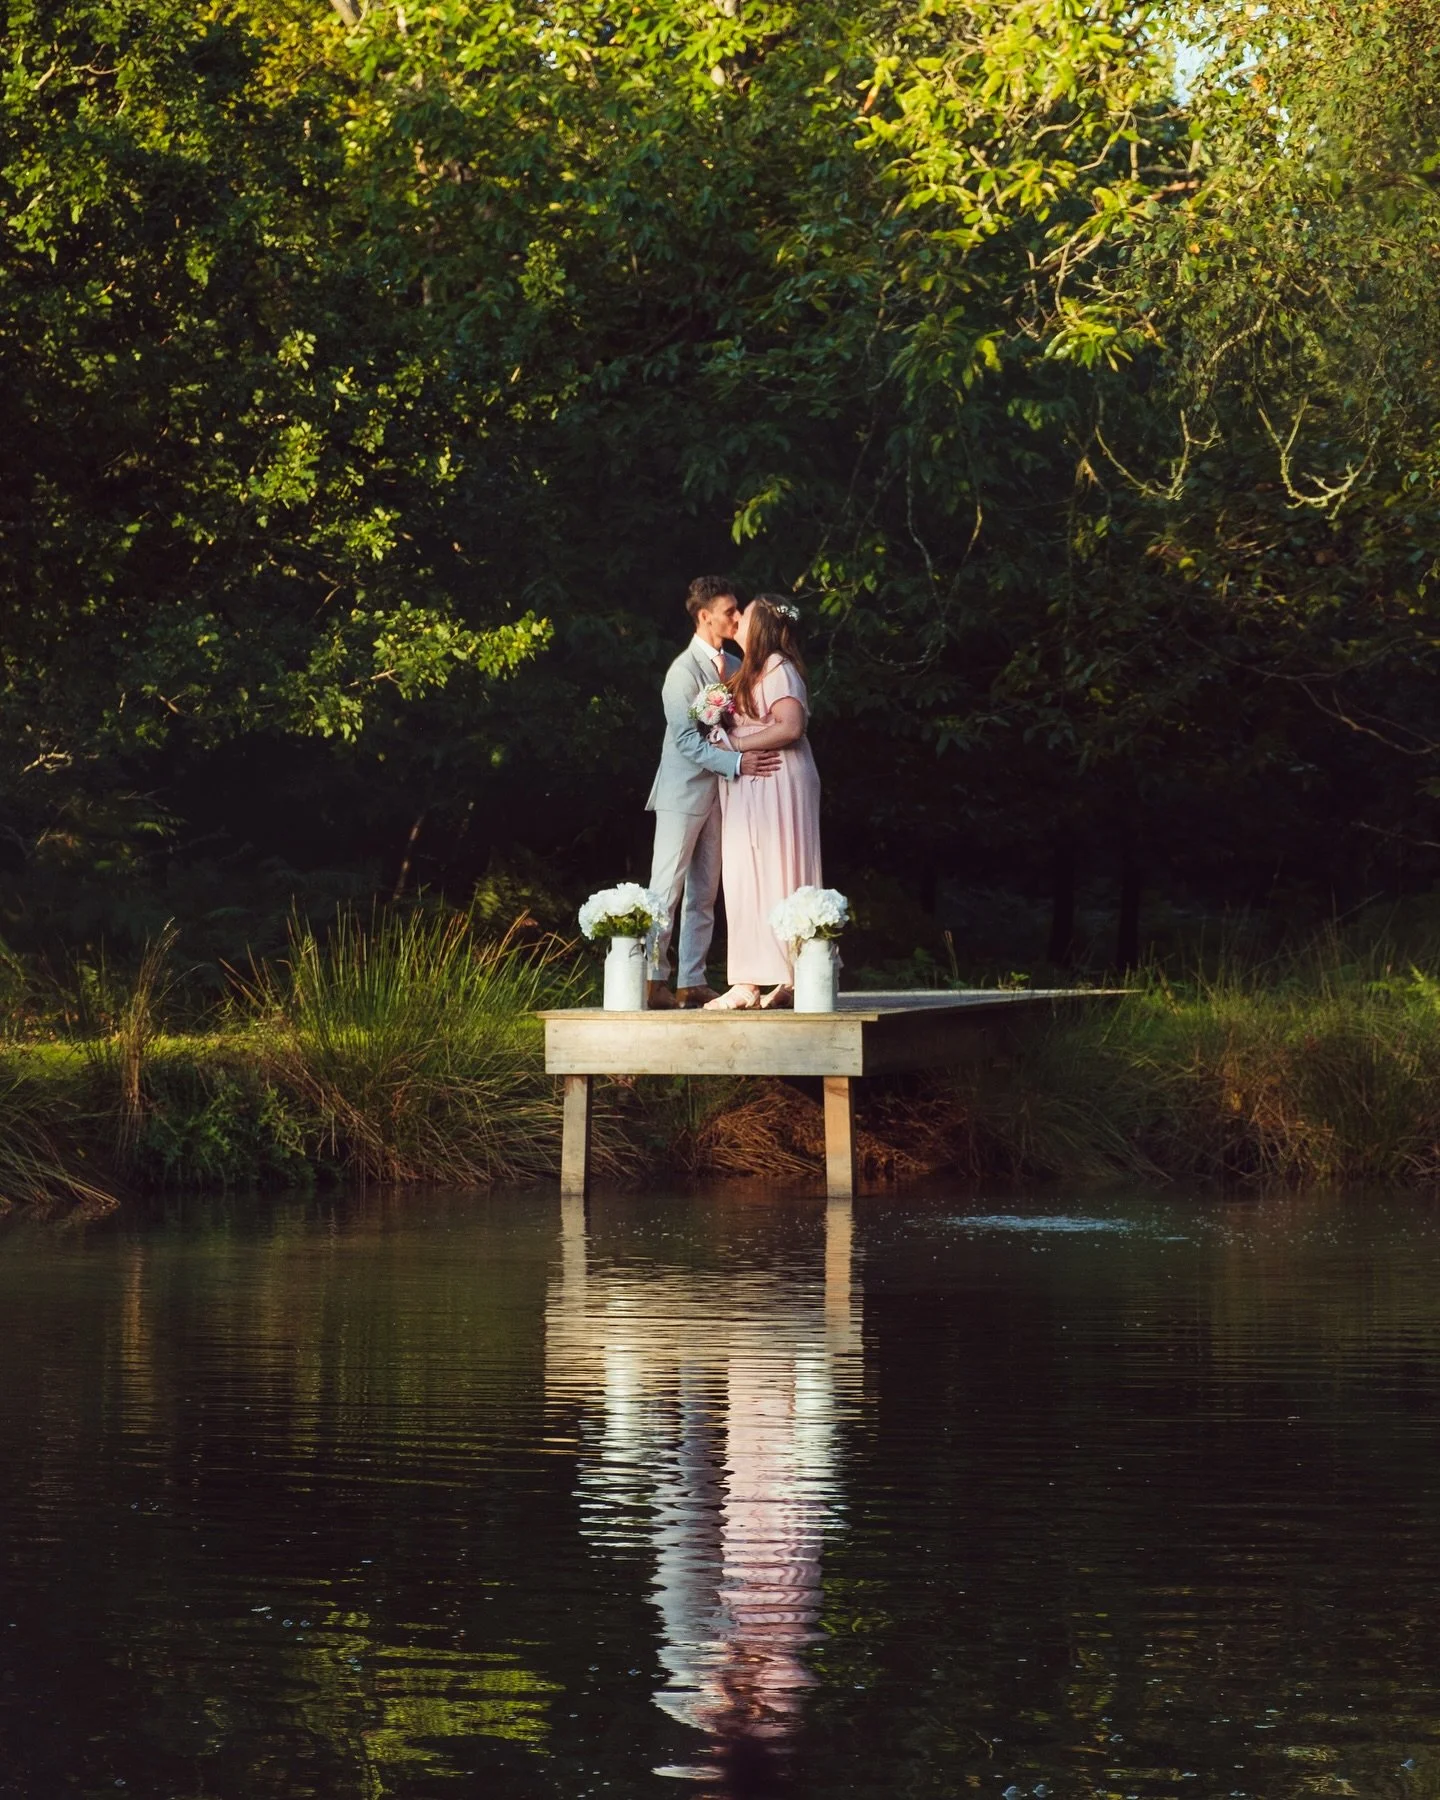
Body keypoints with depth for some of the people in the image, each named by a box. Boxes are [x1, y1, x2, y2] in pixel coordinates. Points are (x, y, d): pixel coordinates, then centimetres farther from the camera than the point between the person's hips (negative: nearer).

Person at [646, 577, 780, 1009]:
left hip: (719, 792, 8)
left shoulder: (734, 667, 11)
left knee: (704, 894, 7)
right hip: (684, 792, -8)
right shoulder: (684, 671, -13)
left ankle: (692, 982, 9)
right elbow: (687, 740, -18)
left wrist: (748, 758, 1)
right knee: (666, 889, -6)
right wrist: (737, 762, -25)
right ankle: (651, 980, -5)